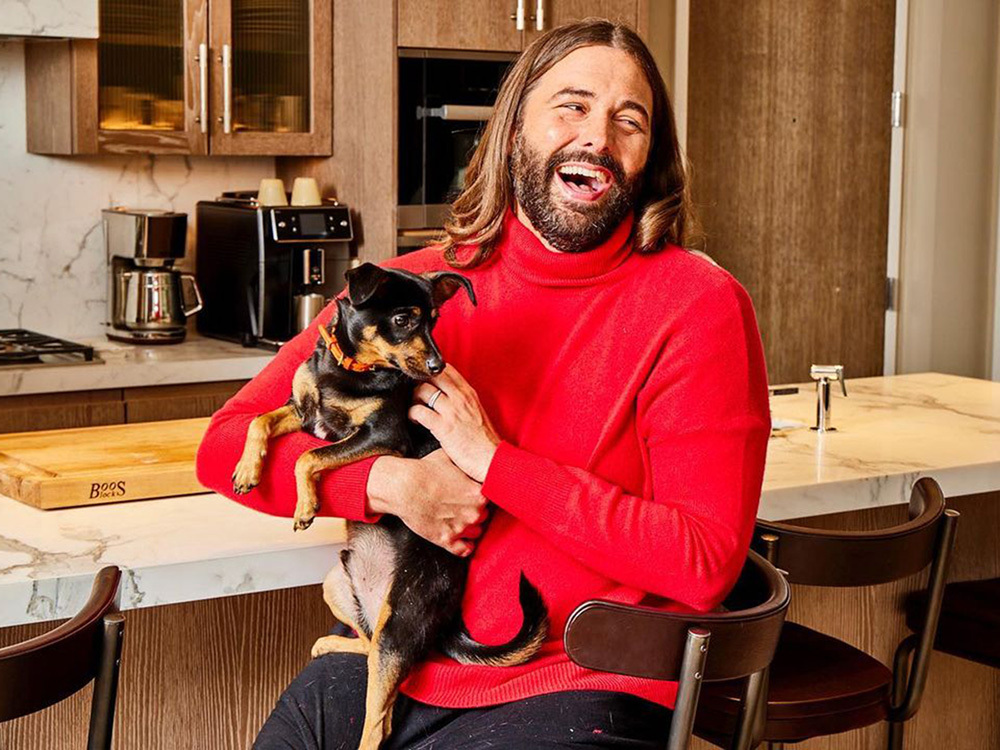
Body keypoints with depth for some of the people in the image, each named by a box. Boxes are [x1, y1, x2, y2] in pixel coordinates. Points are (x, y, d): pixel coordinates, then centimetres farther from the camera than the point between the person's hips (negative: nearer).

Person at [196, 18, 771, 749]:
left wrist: (495, 462, -14)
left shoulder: (699, 306, -5)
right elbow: (227, 444, 4)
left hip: (569, 691, -3)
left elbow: (705, 561, -13)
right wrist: (387, 483, -13)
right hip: (391, 665, 3)